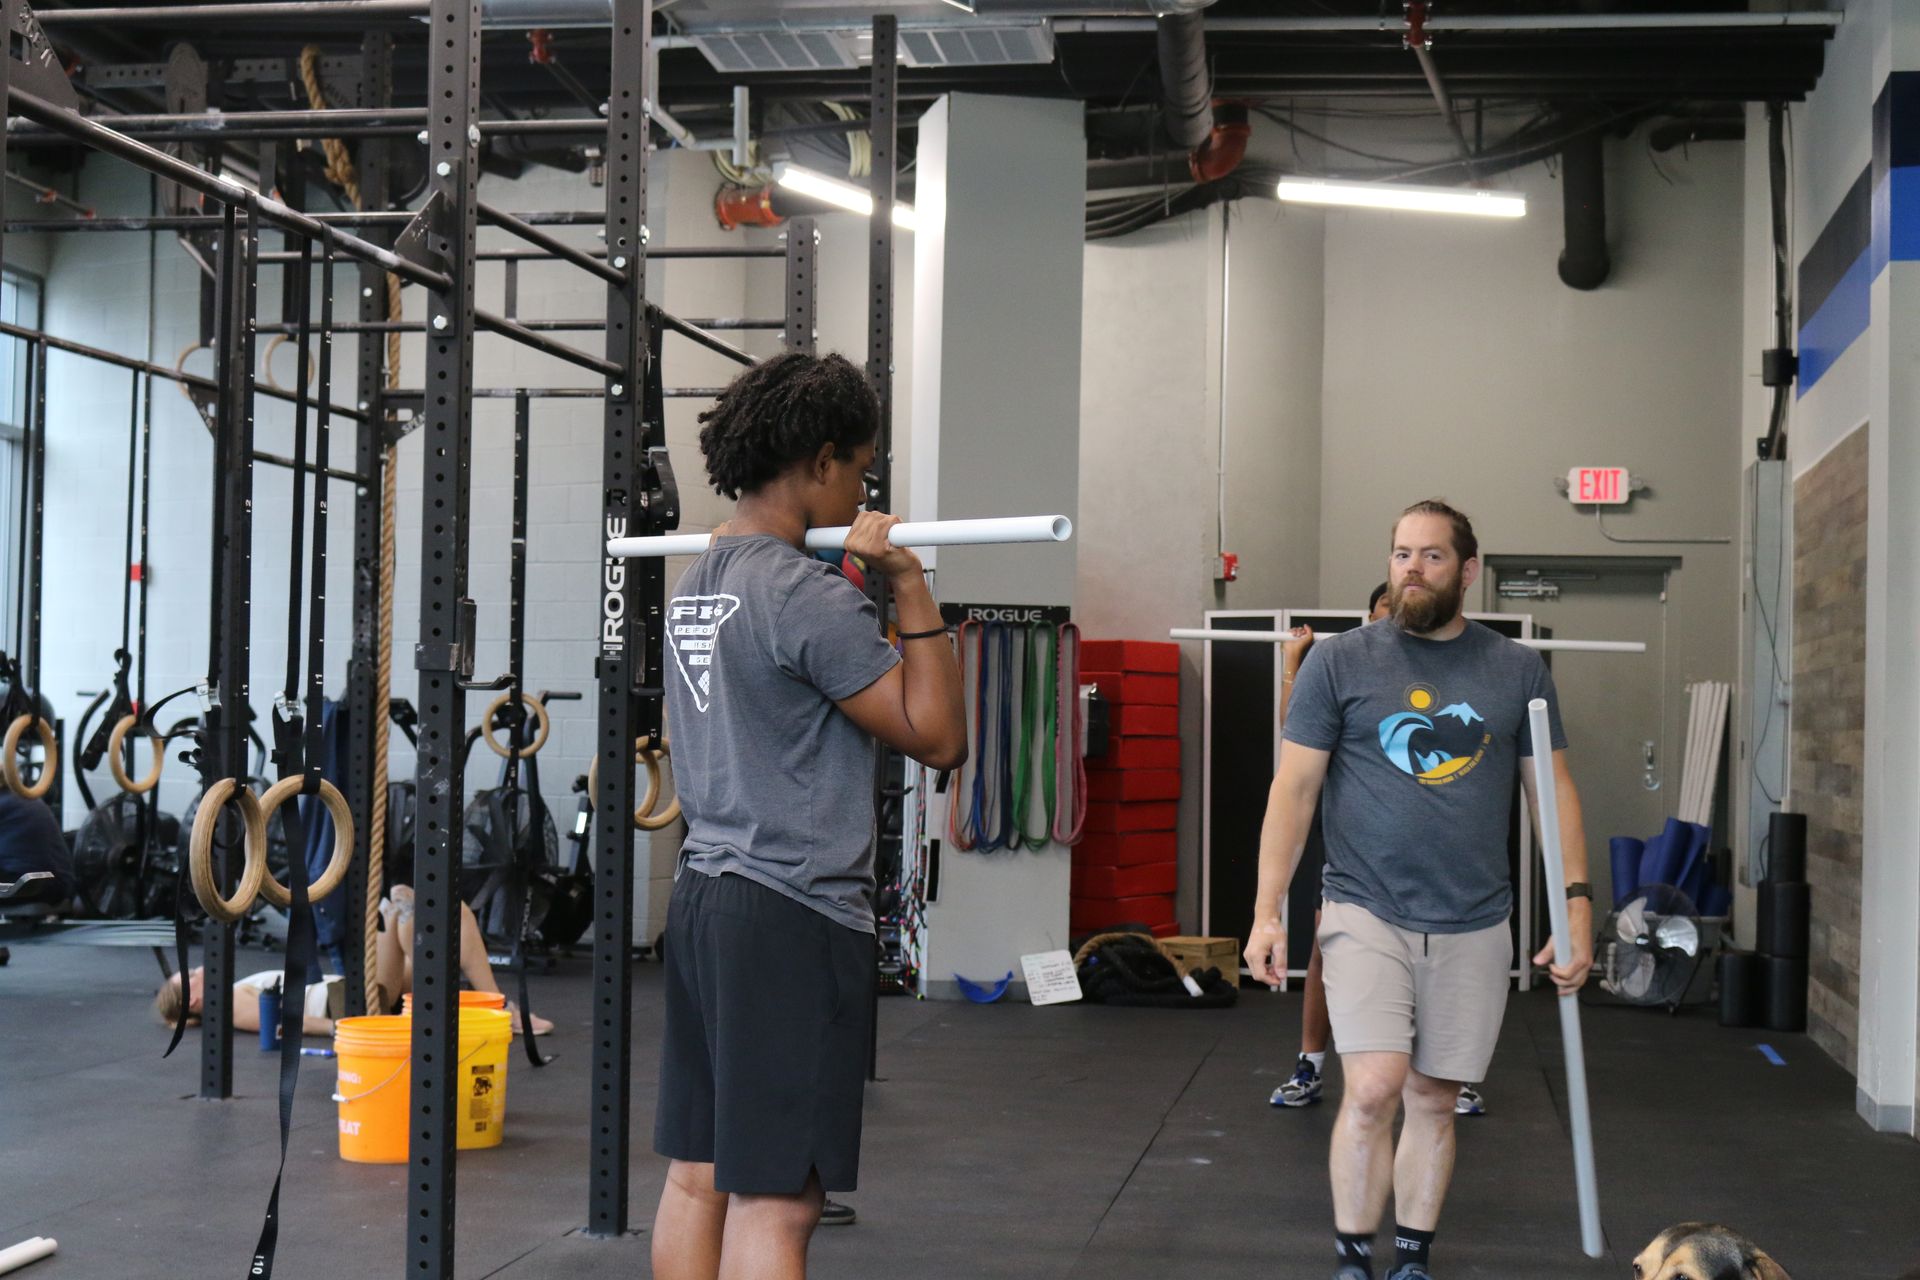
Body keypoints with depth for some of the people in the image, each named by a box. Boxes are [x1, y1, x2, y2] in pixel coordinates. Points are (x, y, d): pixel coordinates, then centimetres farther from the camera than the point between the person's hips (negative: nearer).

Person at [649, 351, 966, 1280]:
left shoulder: (697, 586, 13)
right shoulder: (808, 597, -16)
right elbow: (937, 737, -16)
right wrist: (909, 584, -13)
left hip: (704, 897, 10)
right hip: (795, 918, -10)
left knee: (699, 1176, 13)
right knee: (776, 1199, -6)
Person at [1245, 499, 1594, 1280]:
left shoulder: (1518, 672, 5)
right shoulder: (1339, 663, 0)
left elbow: (1552, 789, 8)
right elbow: (1295, 787, -1)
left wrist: (1577, 904, -2)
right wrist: (1267, 911, -7)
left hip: (1474, 928, 2)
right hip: (1366, 913, -2)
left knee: (1433, 1101, 9)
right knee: (1374, 1090, -15)